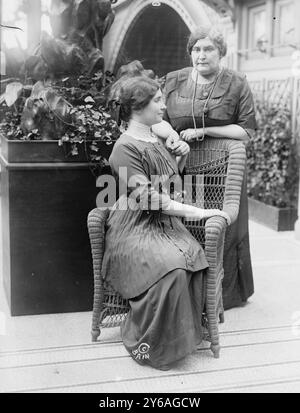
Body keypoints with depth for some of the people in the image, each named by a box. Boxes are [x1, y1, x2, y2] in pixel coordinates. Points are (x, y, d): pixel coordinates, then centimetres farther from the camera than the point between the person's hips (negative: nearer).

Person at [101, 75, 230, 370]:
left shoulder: (158, 138, 16)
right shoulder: (126, 147, -10)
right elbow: (146, 197, -18)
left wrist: (181, 156, 10)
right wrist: (196, 212, -19)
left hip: (165, 224, 7)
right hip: (134, 229, -7)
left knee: (195, 256, -23)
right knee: (171, 267, -31)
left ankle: (184, 333, -8)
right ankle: (146, 344, -13)